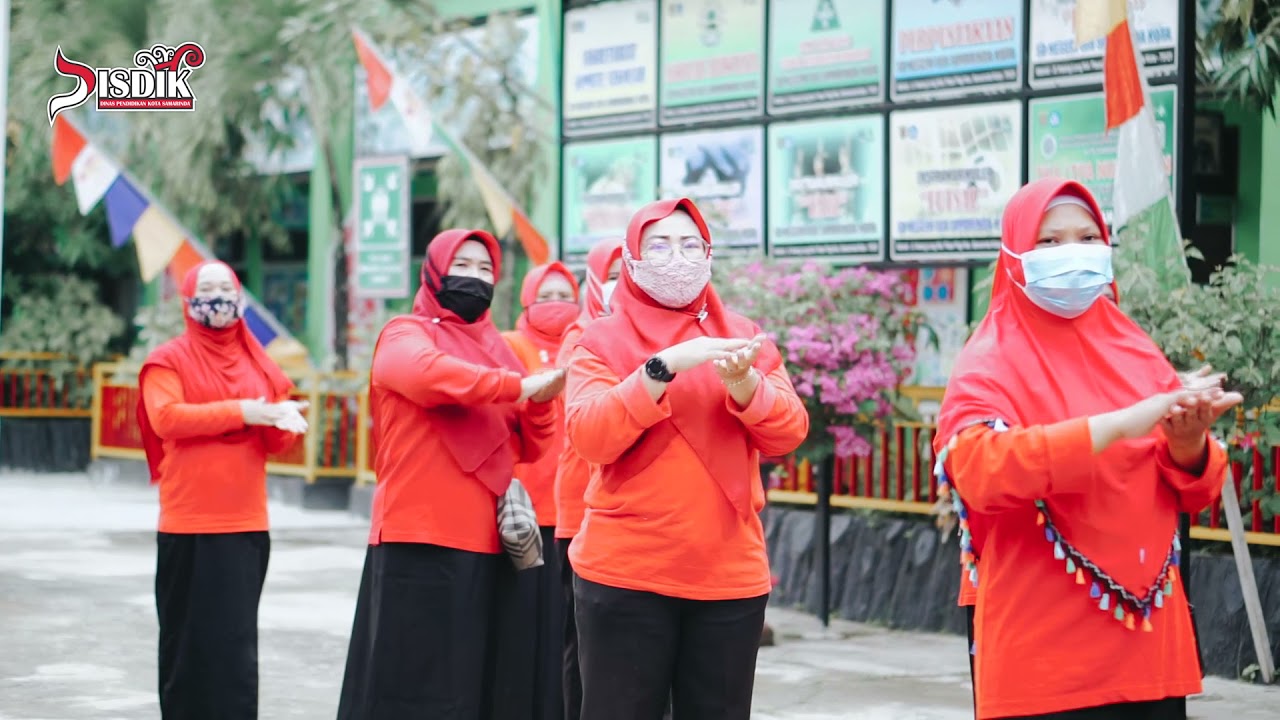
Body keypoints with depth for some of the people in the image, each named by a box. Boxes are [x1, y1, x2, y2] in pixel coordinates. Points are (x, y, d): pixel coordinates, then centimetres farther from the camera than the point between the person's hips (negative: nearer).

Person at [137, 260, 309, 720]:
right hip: (189, 526, -3)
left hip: (247, 525, 4)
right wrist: (240, 412, -20)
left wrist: (285, 423, -12)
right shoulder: (168, 360, 1)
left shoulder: (257, 363, 14)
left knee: (238, 643, 1)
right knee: (189, 638, 1)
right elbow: (166, 418, -17)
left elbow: (273, 443, 12)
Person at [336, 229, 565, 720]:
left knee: (468, 680, 8)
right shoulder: (406, 335, 1)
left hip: (483, 541, 6)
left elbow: (527, 448, 15)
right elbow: (430, 373, -24)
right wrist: (520, 385, -21)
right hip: (418, 538, -6)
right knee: (408, 680, -6)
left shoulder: (494, 347, 18)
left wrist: (542, 401, -4)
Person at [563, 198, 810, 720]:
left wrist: (743, 382, -19)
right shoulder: (604, 340, 2)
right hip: (625, 574, -3)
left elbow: (787, 435, 0)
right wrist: (663, 367, -23)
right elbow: (590, 437, -14)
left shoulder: (742, 336, 11)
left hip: (730, 574, 3)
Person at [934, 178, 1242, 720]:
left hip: (1148, 644, 5)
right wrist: (1119, 423, -28)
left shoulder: (1136, 352, 10)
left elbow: (1195, 493, 9)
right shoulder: (990, 364, -5)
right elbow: (980, 471, -24)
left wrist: (1189, 444, -14)